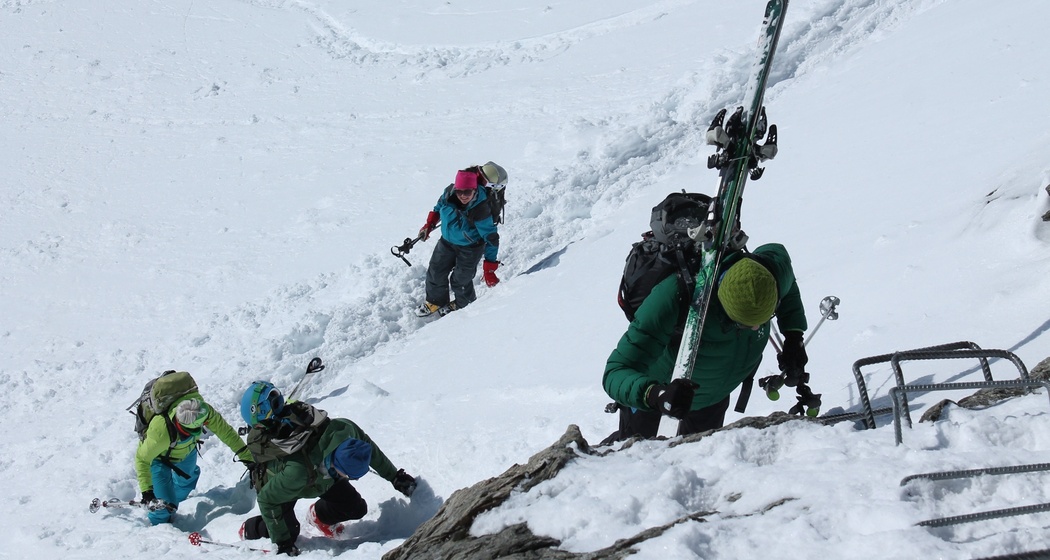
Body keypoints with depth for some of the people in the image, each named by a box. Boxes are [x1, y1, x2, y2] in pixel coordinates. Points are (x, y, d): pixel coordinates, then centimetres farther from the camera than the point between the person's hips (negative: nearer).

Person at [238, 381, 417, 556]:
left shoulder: (344, 429, -37)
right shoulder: (296, 472, -49)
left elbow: (370, 449, -12)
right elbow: (266, 499, -32)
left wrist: (395, 476, -1)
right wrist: (282, 541, -27)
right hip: (275, 481, -4)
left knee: (357, 508, -2)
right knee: (288, 534, -13)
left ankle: (319, 516, 28)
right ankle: (249, 530, 18)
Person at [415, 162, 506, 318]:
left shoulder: (481, 210, -36)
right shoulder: (449, 193, -23)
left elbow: (491, 239, -27)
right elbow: (439, 207, 4)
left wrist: (489, 268, -25)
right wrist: (429, 225, 9)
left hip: (470, 249, -5)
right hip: (447, 242, 5)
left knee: (460, 280, 6)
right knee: (435, 272, 17)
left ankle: (463, 304, 39)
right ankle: (436, 301, 45)